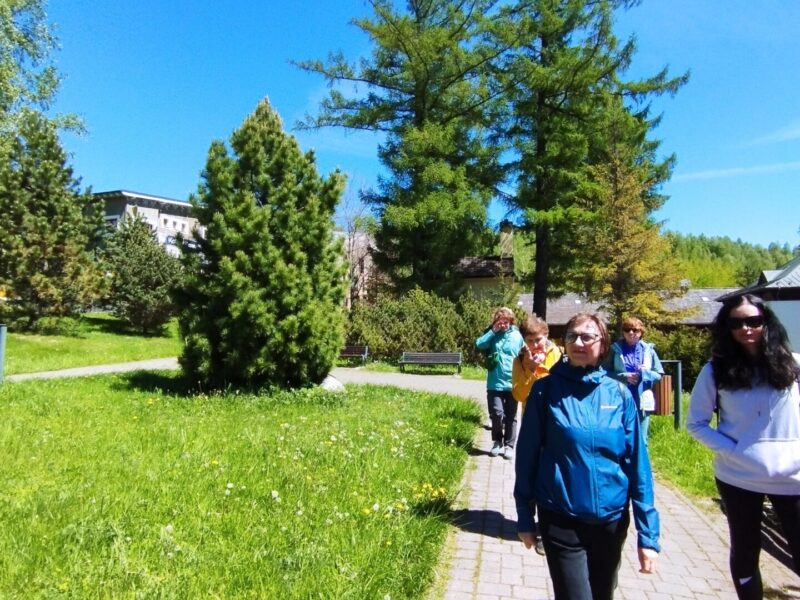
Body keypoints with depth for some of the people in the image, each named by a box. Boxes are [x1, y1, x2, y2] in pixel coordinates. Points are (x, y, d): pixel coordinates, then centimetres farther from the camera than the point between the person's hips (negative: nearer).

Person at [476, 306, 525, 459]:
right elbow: (479, 344, -15)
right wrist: (493, 331, -16)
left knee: (510, 417, 9)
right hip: (495, 383, 0)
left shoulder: (517, 335, 1)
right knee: (496, 414, -6)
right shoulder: (491, 334, 2)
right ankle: (497, 441, 18)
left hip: (512, 383, 1)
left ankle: (509, 445, 22)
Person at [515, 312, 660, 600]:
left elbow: (637, 462, -3)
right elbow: (527, 453, -6)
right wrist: (525, 516, -1)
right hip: (561, 521, -3)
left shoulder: (619, 394, -5)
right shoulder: (546, 390, -10)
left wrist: (648, 532, -5)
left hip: (611, 520, 3)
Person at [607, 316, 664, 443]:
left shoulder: (649, 350, 4)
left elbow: (659, 375, 7)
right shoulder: (615, 349, -1)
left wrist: (645, 373, -11)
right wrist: (624, 377, -17)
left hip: (642, 401, 2)